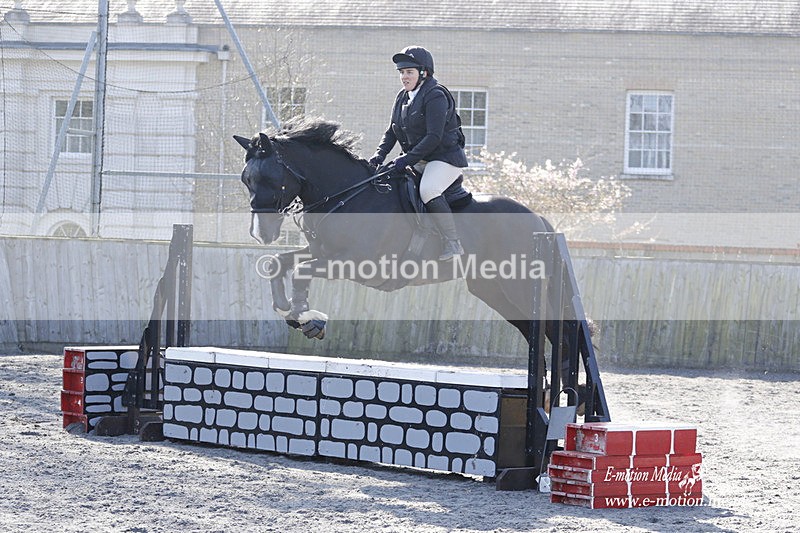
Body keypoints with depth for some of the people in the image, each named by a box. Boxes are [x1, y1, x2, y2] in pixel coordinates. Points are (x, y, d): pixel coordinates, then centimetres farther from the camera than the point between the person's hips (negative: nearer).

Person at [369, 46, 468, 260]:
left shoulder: (435, 96, -15)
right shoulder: (403, 97, 12)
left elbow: (434, 137, -22)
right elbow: (391, 132, 15)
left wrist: (407, 159, -27)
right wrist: (380, 154, -4)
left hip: (445, 158, -10)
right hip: (420, 160, 10)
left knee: (428, 190, -32)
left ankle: (452, 243, -30)